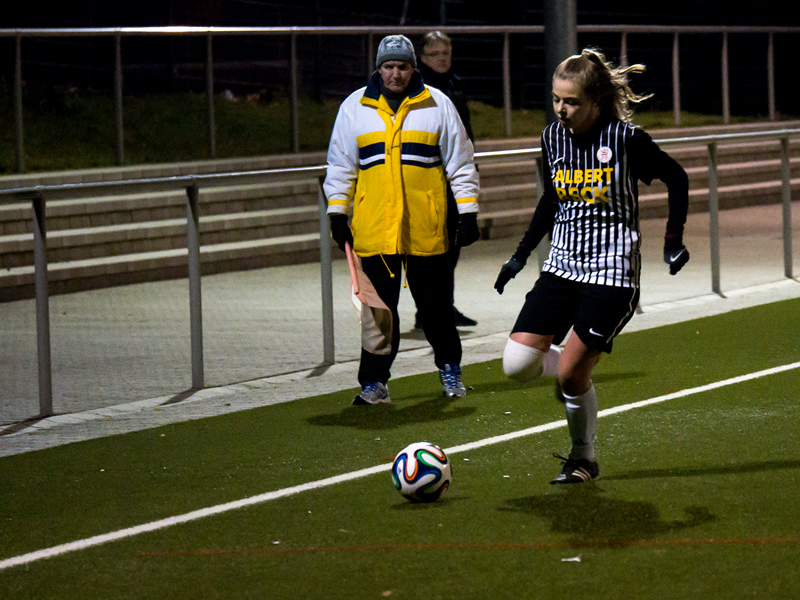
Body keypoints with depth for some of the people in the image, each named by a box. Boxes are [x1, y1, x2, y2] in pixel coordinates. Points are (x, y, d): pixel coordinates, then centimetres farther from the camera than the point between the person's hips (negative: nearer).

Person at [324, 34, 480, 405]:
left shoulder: (437, 105, 5)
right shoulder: (355, 107, 8)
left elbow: (460, 163, 8)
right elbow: (340, 166, 13)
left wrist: (468, 212, 3)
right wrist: (337, 212, 6)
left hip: (426, 229, -1)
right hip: (373, 229, 1)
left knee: (437, 305, 6)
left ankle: (449, 368, 26)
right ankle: (373, 381, 7)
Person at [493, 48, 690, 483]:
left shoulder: (625, 139, -13)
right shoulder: (553, 138, 4)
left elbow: (677, 179, 1)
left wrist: (673, 242, -3)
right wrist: (521, 255, 18)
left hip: (611, 274, -6)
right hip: (562, 268, 6)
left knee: (571, 374, -10)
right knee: (516, 363, -8)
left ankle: (583, 460, 15)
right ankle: (576, 375, 24)